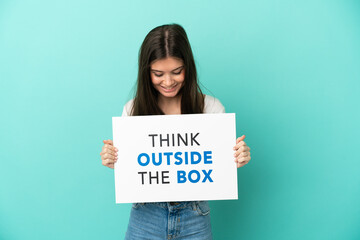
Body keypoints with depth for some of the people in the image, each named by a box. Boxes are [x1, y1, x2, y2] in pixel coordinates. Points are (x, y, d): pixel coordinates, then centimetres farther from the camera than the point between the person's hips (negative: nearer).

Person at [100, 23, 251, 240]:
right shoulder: (133, 109, -2)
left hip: (194, 219, 0)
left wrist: (236, 161, -18)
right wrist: (113, 161, -15)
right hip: (146, 217, 1)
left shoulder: (212, 108, -5)